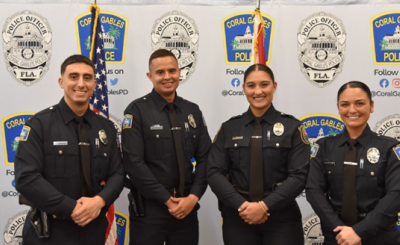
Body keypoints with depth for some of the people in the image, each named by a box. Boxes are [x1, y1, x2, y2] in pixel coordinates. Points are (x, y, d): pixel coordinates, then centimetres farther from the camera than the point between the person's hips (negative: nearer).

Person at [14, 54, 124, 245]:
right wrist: (71, 209, -19)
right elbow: (26, 177, -16)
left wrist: (100, 200, -14)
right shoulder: (40, 124, -8)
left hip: (94, 228, 4)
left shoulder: (106, 127, 7)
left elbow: (117, 173, 6)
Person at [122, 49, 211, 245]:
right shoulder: (137, 111, -6)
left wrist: (193, 196, -8)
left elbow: (205, 159, 6)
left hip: (187, 207, 4)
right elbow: (134, 163, -13)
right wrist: (167, 199, -13)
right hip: (149, 208, -4)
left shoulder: (193, 111, 8)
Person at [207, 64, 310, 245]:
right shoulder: (229, 128, 5)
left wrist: (264, 206, -16)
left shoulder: (292, 127, 1)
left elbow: (299, 175, -7)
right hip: (238, 217, 1)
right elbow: (215, 173, -1)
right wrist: (241, 205, -15)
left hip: (281, 217, -1)